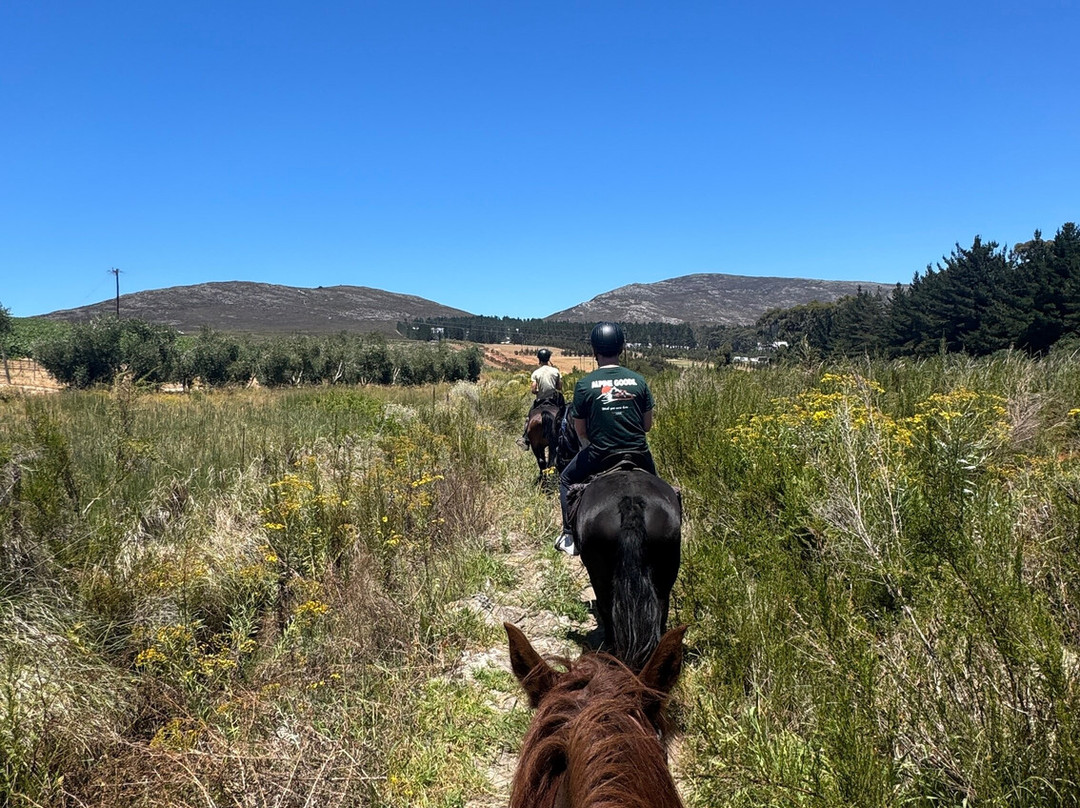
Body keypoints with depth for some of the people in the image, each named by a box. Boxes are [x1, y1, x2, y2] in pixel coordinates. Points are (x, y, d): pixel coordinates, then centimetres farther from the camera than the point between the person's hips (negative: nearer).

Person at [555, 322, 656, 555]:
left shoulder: (584, 385, -7)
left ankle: (570, 537, 17)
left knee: (567, 480, 24)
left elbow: (580, 431, 0)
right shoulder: (638, 380, -1)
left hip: (599, 456, -2)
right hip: (638, 454, 2)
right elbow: (648, 425, 5)